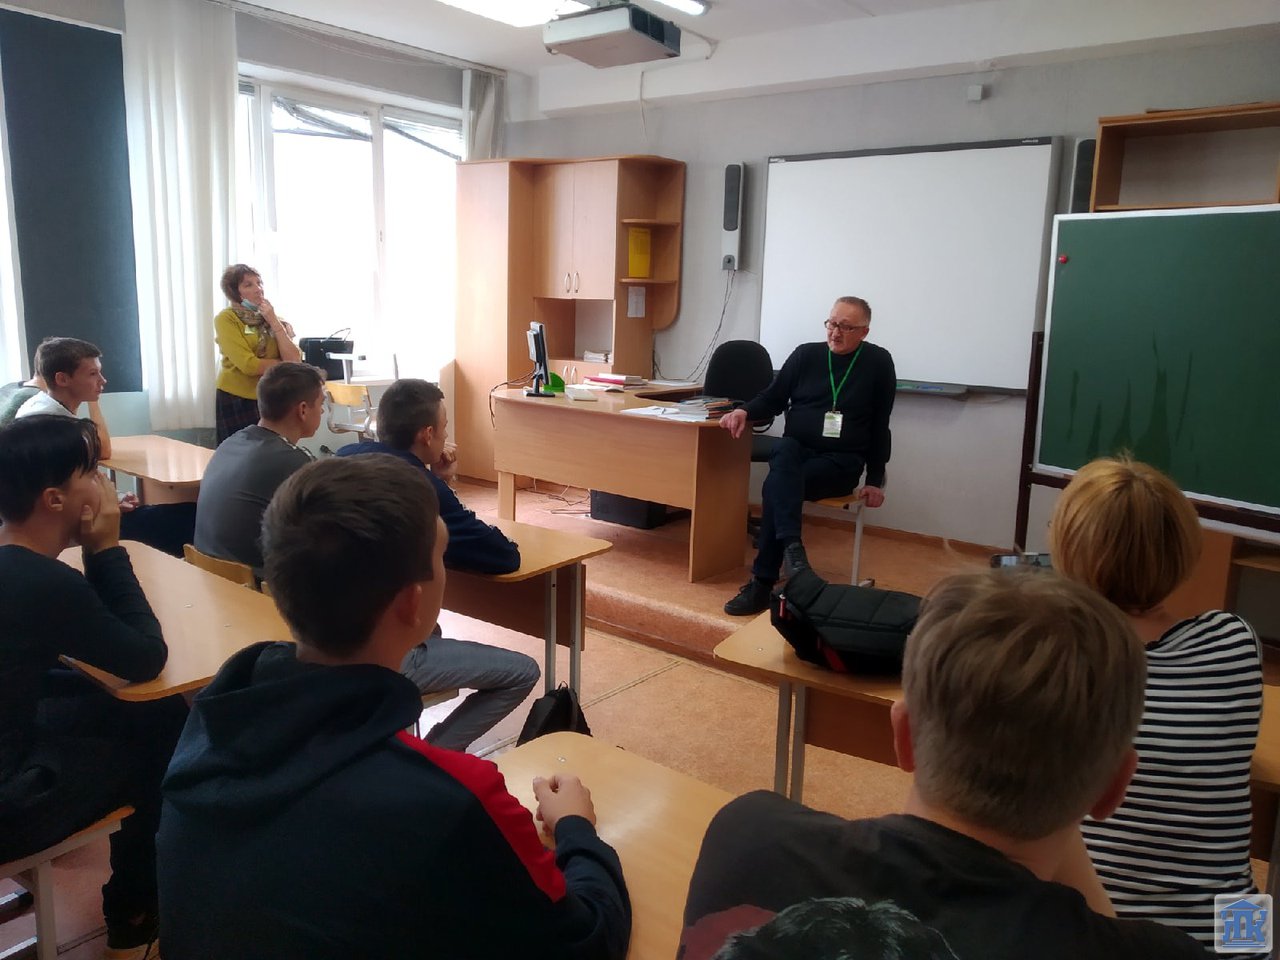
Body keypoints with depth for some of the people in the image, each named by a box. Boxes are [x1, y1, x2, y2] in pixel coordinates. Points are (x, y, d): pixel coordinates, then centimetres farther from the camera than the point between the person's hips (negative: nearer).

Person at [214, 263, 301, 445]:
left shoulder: (276, 320, 9)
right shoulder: (226, 319, -6)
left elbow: (294, 360, -7)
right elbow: (248, 365, -18)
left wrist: (273, 321, -8)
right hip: (236, 401, -4)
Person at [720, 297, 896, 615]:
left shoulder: (878, 362, 2)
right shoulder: (805, 354, 8)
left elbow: (880, 426, 5)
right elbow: (773, 399, 14)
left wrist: (875, 480, 2)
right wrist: (745, 412, -9)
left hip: (840, 462, -2)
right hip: (796, 451, 3)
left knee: (776, 487, -31)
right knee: (785, 448, -36)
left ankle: (762, 583, -29)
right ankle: (792, 547, -50)